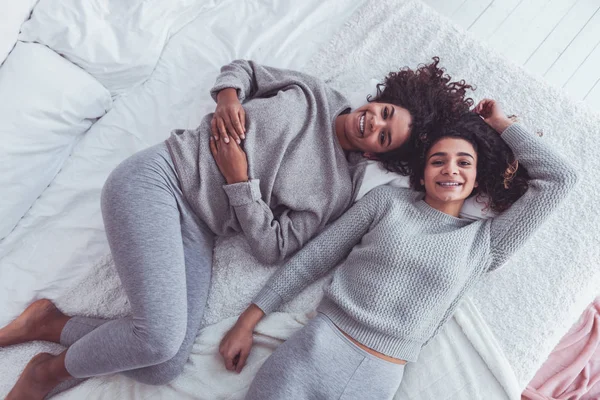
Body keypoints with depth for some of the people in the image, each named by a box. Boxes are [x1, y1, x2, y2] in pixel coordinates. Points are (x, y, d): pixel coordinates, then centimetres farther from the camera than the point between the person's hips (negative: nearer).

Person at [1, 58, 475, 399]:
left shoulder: (338, 190, 3)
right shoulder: (316, 93, 5)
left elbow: (271, 247, -3)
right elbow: (245, 68, 17)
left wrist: (239, 177, -12)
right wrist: (228, 98, -5)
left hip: (195, 232, 3)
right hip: (158, 175, -2)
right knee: (161, 337, -22)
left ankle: (52, 323, 11)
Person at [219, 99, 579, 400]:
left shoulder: (485, 242, 9)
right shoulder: (387, 200, 6)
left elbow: (560, 178, 8)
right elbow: (313, 258, 5)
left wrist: (503, 125, 14)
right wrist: (248, 320, 2)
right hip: (317, 350, 0)